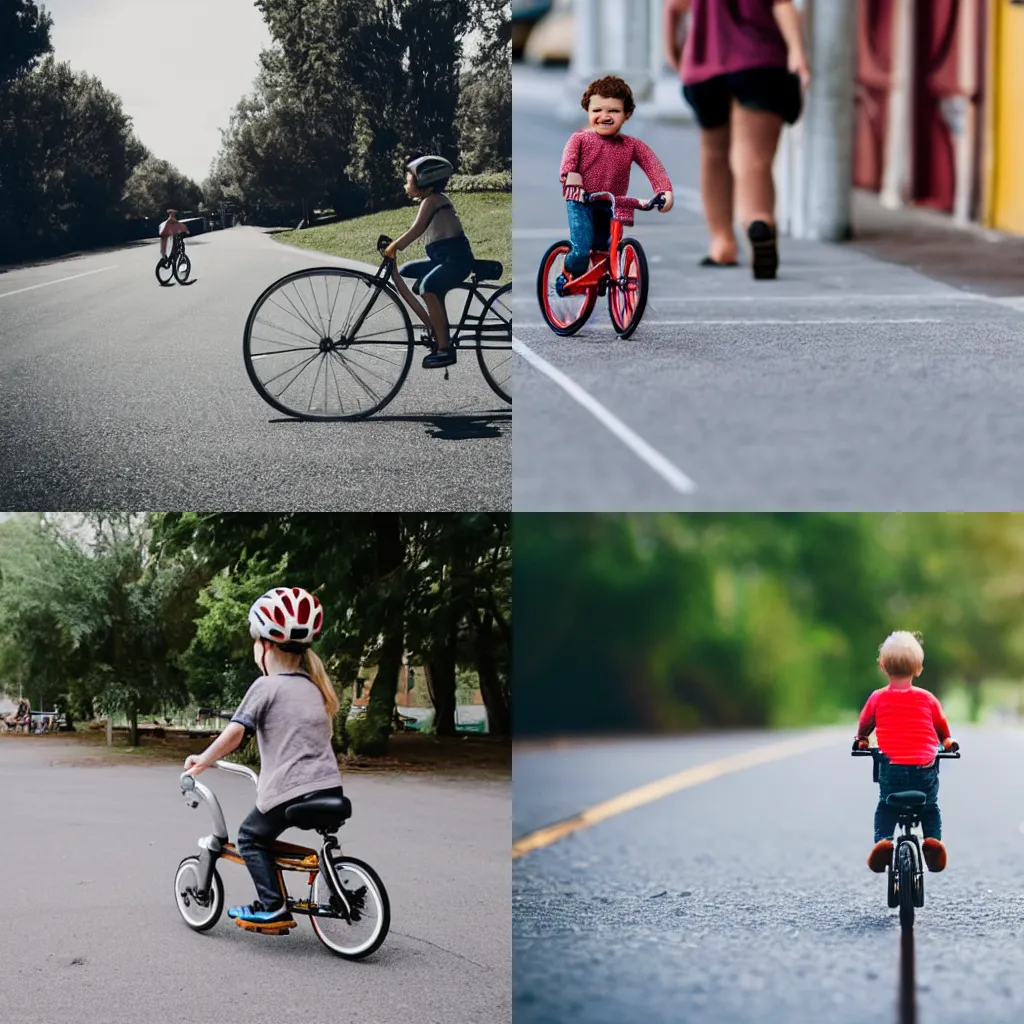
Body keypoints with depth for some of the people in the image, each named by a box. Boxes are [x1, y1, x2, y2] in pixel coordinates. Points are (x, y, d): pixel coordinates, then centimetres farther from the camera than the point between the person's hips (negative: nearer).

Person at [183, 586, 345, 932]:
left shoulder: (266, 686, -4)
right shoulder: (314, 687, 17)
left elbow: (234, 733, -11)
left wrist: (203, 760, 2)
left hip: (289, 791, -7)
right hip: (330, 788, 7)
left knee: (251, 838, 13)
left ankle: (273, 908, 1)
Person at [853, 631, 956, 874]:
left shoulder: (877, 698, 4)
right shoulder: (927, 699, 5)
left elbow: (864, 724, 20)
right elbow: (942, 728, 19)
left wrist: (861, 741, 43)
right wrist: (947, 742, 42)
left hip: (891, 768, 0)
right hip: (925, 769, 1)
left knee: (885, 808, 22)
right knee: (930, 808, 24)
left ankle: (882, 840, -3)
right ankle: (933, 838, -2)